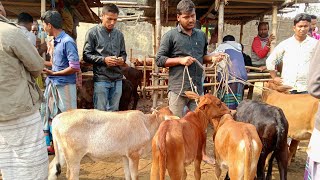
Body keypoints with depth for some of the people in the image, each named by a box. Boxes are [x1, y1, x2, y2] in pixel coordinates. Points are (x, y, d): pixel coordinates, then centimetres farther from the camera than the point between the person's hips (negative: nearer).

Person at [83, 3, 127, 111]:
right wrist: (103, 59, -16)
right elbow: (86, 56, -3)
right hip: (101, 79, -4)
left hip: (117, 79, 4)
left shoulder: (119, 34, 12)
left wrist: (122, 59, -4)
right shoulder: (93, 33, -2)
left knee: (114, 111, 11)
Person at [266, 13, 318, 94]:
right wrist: (274, 77, 10)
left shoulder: (315, 44, 3)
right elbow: (270, 61, 13)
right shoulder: (285, 44, 6)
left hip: (306, 88, -1)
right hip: (286, 87, 1)